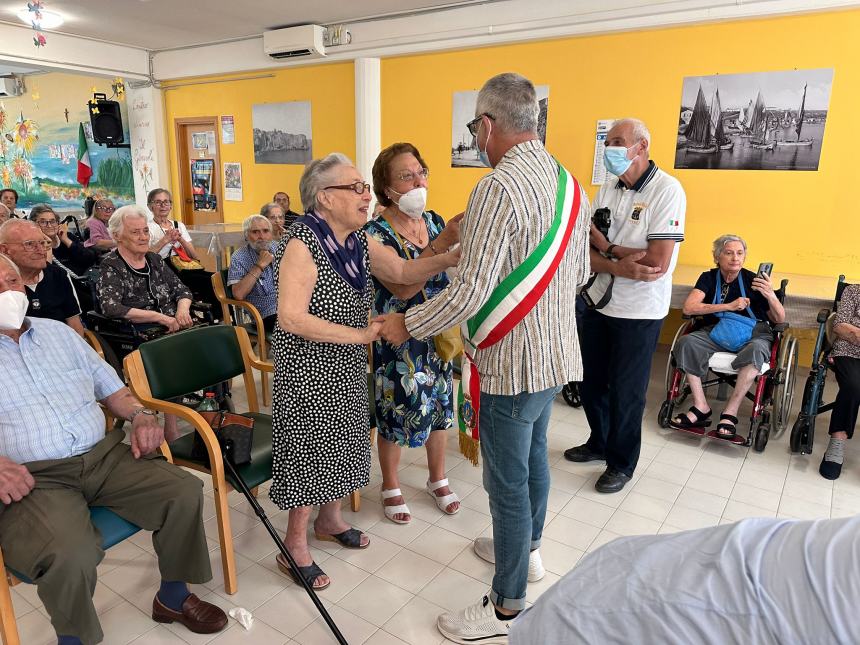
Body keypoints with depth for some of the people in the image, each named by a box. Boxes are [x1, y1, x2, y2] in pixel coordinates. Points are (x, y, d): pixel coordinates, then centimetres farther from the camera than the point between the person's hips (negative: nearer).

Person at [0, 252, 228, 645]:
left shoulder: (58, 332, 18)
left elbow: (109, 386, 20)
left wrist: (140, 414, -1)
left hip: (104, 455, 5)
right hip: (33, 478, -4)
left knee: (185, 493, -13)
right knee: (71, 553, -32)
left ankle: (173, 597, 11)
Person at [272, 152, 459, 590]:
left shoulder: (358, 240, 1)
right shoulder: (302, 243, -22)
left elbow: (404, 271, 3)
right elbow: (291, 318, -29)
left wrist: (451, 258, -13)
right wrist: (359, 334, -27)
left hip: (346, 369, 8)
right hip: (309, 370, -8)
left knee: (339, 442, 20)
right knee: (311, 447, 4)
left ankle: (329, 520, 43)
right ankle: (294, 548, 24)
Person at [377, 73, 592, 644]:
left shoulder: (498, 189, -22)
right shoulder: (571, 184, 6)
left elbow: (470, 291, -26)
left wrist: (406, 325, -12)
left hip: (510, 363, -9)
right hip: (556, 355, 9)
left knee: (508, 480, 4)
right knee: (533, 456, 25)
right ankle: (527, 548, 48)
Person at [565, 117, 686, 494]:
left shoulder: (666, 191, -15)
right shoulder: (607, 190, 5)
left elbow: (657, 263, -23)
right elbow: (587, 252, -2)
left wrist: (606, 247, -13)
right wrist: (618, 266, -22)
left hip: (638, 312, -6)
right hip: (598, 303, 6)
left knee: (625, 391, 6)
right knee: (591, 381, 17)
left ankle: (621, 464, 27)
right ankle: (599, 442, 40)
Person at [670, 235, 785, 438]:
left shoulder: (753, 280, -2)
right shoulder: (709, 278, 3)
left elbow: (780, 320, -1)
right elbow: (688, 307, -13)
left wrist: (771, 295, -22)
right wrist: (729, 306, -18)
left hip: (752, 332, -1)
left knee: (756, 349, -37)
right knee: (686, 342, -28)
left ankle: (730, 413, -31)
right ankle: (701, 407, -26)